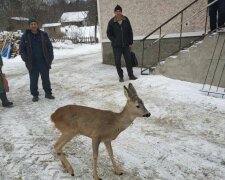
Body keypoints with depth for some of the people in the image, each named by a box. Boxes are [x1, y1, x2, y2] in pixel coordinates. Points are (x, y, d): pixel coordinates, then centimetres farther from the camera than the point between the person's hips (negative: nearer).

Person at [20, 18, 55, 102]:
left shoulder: (44, 34, 1)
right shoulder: (25, 36, -1)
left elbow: (50, 47, 6)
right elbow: (22, 49, 3)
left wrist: (50, 58, 0)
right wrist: (26, 60, -7)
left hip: (44, 62, 1)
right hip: (32, 63, 0)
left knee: (46, 79, 10)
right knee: (33, 80, 7)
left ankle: (48, 93, 25)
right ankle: (35, 95, 22)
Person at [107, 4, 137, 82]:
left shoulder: (126, 20, 2)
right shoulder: (111, 22, -3)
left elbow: (130, 32, 7)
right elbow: (109, 34, 2)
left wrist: (130, 42, 4)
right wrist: (115, 41, -9)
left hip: (126, 45, 2)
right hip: (116, 46, -1)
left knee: (128, 60, 5)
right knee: (117, 61, 2)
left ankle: (131, 75, 18)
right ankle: (121, 76, 15)